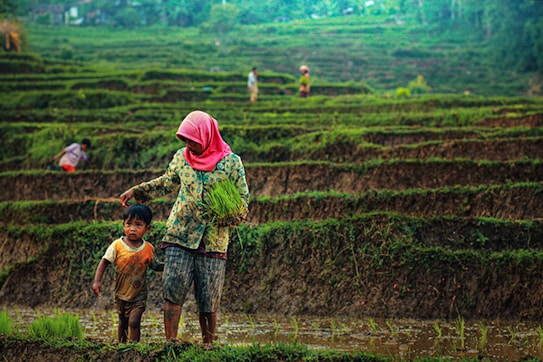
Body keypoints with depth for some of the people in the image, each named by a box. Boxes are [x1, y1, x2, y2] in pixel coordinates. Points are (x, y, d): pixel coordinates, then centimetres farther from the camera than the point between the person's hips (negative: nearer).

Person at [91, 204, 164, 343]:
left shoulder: (148, 249, -7)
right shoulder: (117, 246, -12)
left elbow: (155, 266, 7)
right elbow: (104, 262, -5)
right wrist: (97, 281, -14)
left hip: (139, 295, -1)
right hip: (121, 294, 1)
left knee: (134, 322, -18)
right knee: (122, 323, 15)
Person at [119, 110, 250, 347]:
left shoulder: (231, 162, -2)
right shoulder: (182, 157, 6)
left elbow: (243, 198, 4)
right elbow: (166, 184, 23)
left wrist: (237, 216, -16)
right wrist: (136, 191, 14)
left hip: (213, 241, -2)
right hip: (179, 235, 2)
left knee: (208, 302, 1)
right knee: (173, 292, -9)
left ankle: (208, 346, 15)